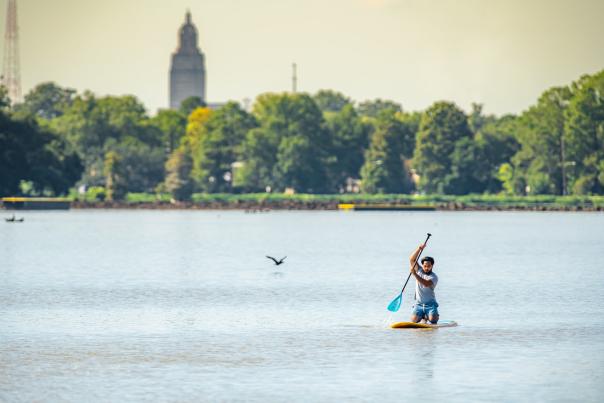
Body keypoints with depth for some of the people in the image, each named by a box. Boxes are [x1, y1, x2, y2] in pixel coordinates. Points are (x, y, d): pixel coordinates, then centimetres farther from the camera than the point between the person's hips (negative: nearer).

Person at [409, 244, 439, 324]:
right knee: (414, 320, -16)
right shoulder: (419, 271, 6)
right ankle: (423, 316, 20)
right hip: (419, 303, 3)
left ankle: (427, 316, 15)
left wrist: (415, 274, -31)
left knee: (432, 320, -24)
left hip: (430, 303, -3)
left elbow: (426, 284, -27)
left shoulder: (434, 277, -8)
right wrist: (419, 249, -14)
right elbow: (412, 259, 0)